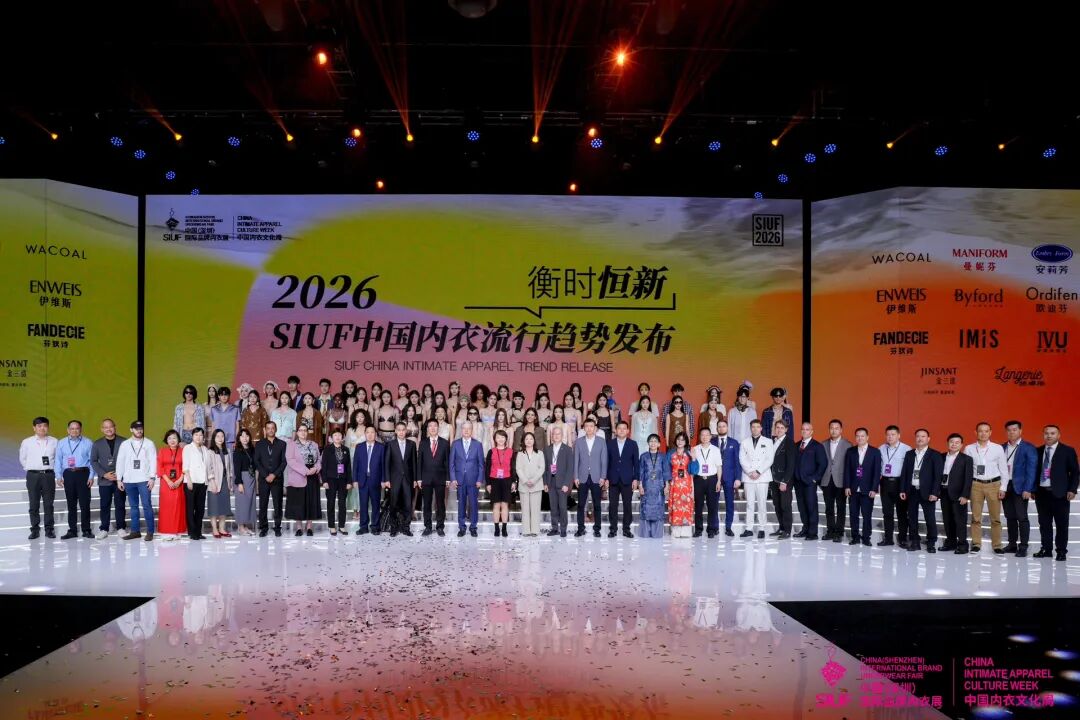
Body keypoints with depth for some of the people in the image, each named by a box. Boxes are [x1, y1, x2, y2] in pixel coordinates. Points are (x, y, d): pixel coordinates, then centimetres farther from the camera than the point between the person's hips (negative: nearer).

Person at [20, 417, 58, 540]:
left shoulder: (54, 442, 1)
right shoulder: (27, 442, 2)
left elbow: (58, 458, 8)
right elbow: (22, 459, 12)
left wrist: (52, 469, 5)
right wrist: (29, 470, 10)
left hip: (49, 475, 0)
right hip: (33, 475, 0)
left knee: (49, 504, 5)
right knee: (34, 504, 4)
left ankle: (49, 529, 12)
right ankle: (35, 529, 10)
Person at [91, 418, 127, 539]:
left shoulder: (123, 442, 2)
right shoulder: (97, 444, 7)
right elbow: (93, 461, 5)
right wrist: (104, 474, -7)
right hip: (104, 480, 1)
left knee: (120, 504, 3)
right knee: (104, 505, 4)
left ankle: (121, 528, 11)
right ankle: (104, 529, 11)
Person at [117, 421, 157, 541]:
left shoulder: (149, 444, 3)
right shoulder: (124, 444, 10)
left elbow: (153, 461, -1)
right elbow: (120, 462, 9)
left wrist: (152, 478, -9)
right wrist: (119, 479, 4)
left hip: (144, 480, -3)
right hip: (129, 480, 3)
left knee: (146, 506, -6)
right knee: (133, 506, 9)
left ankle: (150, 532, -1)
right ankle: (135, 531, 15)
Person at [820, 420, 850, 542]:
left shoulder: (847, 445, -3)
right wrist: (821, 479, 1)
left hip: (840, 481, -3)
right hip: (827, 481, 4)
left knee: (840, 508, 4)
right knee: (829, 508, 8)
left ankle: (839, 532, 9)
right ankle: (830, 531, 16)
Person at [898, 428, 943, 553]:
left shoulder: (935, 455, -1)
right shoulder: (909, 454, 10)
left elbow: (938, 475, -6)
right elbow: (904, 473, 10)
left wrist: (934, 493, -13)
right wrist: (902, 490, 3)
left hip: (927, 492, -4)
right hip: (911, 491, 4)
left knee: (930, 519, 0)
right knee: (912, 518, 7)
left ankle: (931, 543, 11)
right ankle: (914, 542, 15)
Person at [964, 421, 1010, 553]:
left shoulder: (998, 448, 1)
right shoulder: (969, 449, 1)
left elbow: (1004, 469, 3)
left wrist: (1003, 487, -1)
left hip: (994, 484, 0)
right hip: (976, 484, 0)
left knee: (995, 517, 4)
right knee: (976, 517, 6)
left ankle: (997, 545, 12)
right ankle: (976, 544, 13)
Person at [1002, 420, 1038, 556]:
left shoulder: (1028, 448, -3)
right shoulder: (1002, 448, 11)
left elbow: (1031, 470, -8)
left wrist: (1027, 489, -14)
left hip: (1020, 487, -5)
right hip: (1005, 487, 5)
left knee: (1022, 517, -4)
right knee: (1010, 517, 10)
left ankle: (1023, 547, 0)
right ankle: (1012, 544, 18)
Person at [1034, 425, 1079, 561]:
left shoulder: (1068, 451, -1)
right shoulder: (1038, 451, 9)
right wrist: (1032, 489, 7)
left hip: (1059, 493, -3)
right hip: (1041, 492, 3)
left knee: (1062, 524, 3)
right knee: (1044, 523, 8)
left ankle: (1061, 551, 11)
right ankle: (1046, 549, 16)